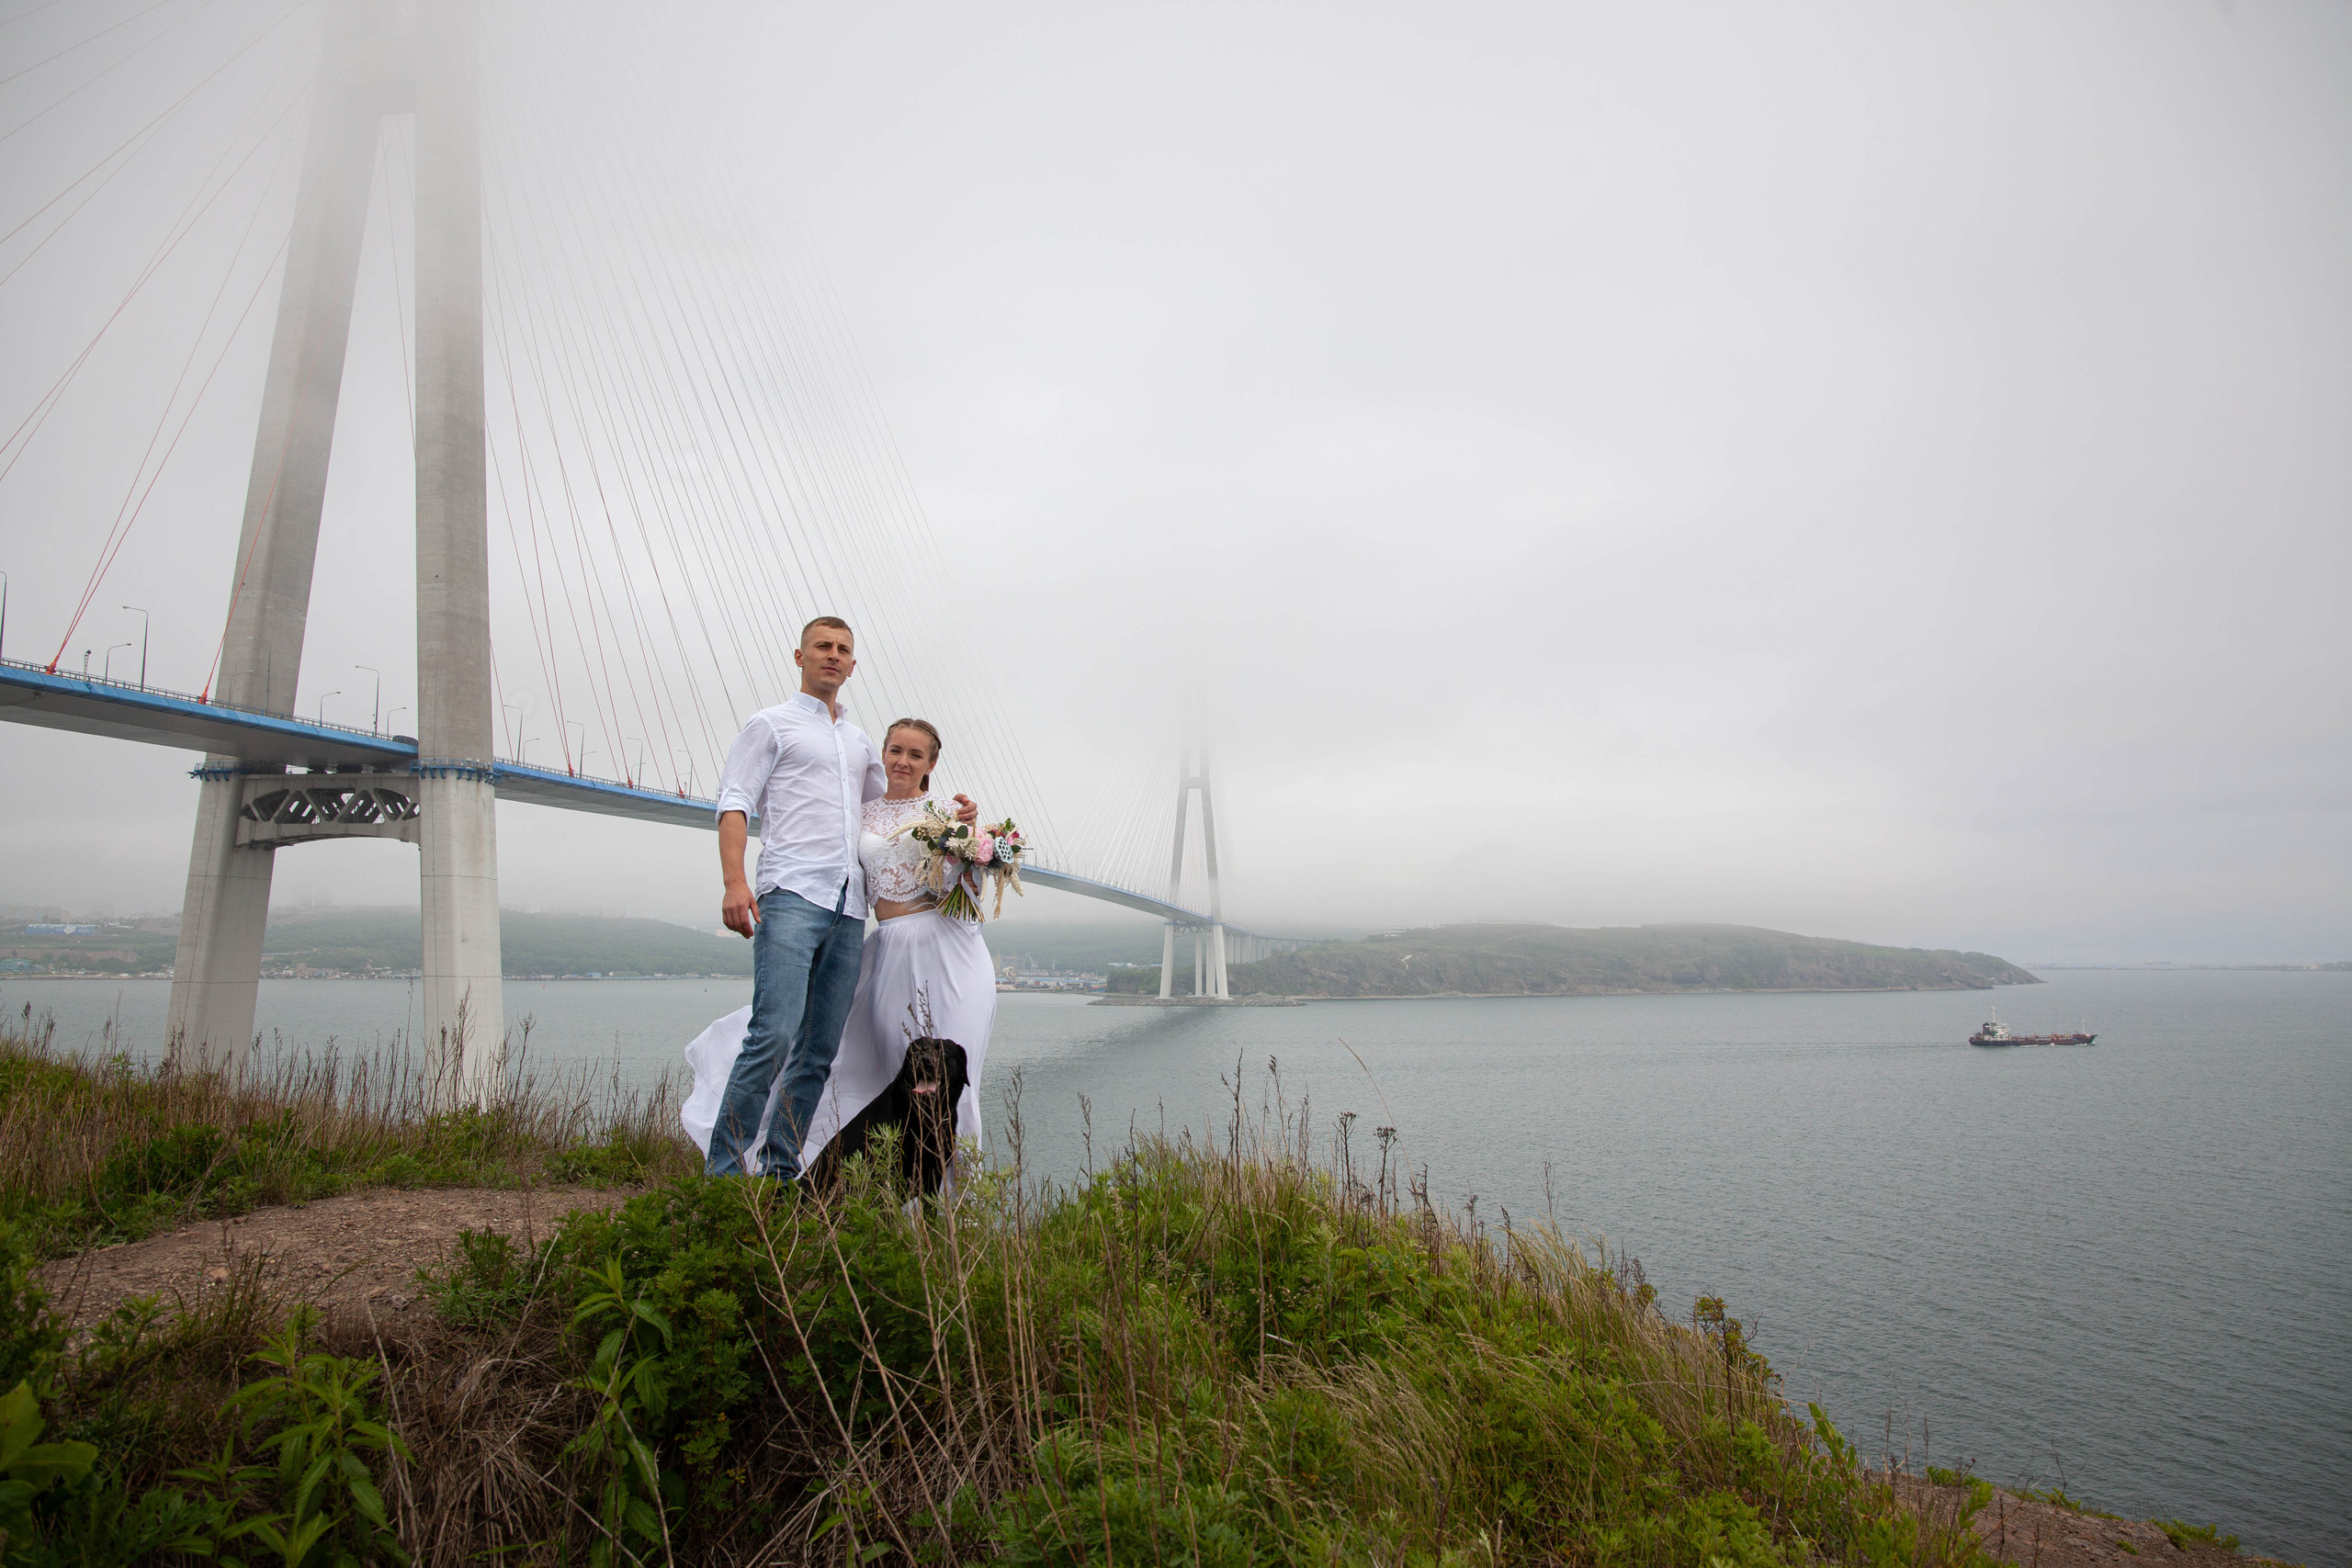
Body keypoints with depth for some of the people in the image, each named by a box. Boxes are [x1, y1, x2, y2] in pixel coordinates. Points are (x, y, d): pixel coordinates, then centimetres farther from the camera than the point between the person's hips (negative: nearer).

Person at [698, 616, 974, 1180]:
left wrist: (954, 818, 18)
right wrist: (735, 881, -15)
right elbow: (734, 802, 0)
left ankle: (781, 1170, 10)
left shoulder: (859, 742, 27)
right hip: (791, 896, -6)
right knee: (774, 1033, -18)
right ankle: (724, 1167, -9)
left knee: (820, 1049, 3)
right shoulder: (771, 724, 10)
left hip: (849, 909, 6)